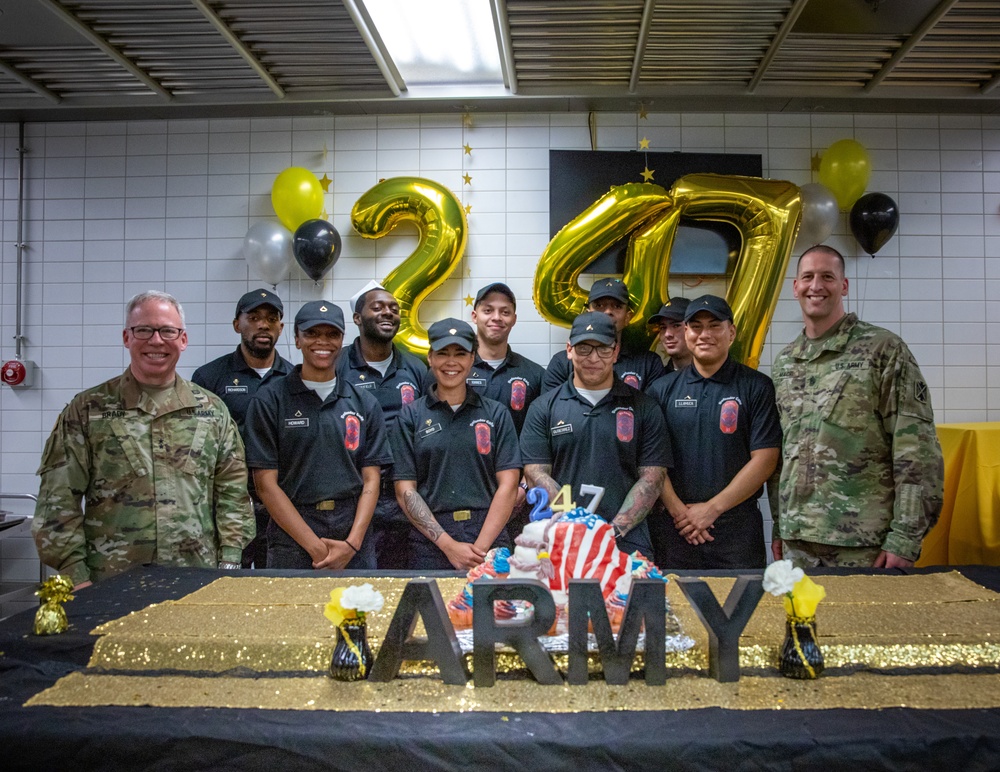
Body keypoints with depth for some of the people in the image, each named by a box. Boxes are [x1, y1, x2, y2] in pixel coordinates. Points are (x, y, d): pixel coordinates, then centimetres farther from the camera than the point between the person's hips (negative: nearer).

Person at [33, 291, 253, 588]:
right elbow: (59, 499, -1)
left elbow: (232, 491, 7)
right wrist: (76, 576, -7)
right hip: (110, 585, -1)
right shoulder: (87, 410, 2)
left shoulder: (212, 410, 8)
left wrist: (229, 562, 0)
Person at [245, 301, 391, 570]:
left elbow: (371, 479, 4)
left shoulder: (365, 404, 8)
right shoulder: (269, 401, 0)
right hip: (292, 542, -2)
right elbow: (266, 483, -5)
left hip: (354, 542, 2)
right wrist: (315, 547, -11)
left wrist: (352, 544, -10)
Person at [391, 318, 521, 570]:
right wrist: (449, 545, -9)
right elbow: (405, 489, 0)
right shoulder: (411, 416, 5)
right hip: (430, 540, 0)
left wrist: (481, 546, -11)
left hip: (489, 535, 1)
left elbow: (508, 485, 0)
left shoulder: (496, 414, 6)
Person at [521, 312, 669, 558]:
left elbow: (652, 477, 2)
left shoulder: (644, 408, 7)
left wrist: (615, 531, -11)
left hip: (627, 544, 0)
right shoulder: (544, 408, 7)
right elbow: (536, 474, 0)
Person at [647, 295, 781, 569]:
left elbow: (765, 458, -6)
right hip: (674, 527, 2)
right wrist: (677, 510, -10)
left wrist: (712, 508, -10)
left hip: (738, 526, -2)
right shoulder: (662, 389, 7)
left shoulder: (756, 387, 0)